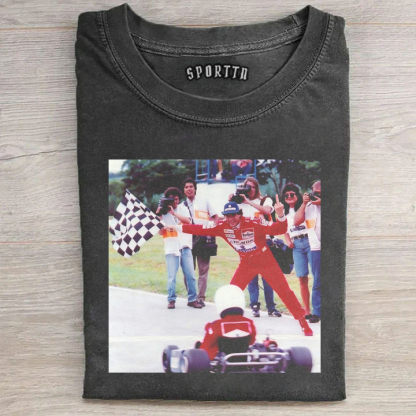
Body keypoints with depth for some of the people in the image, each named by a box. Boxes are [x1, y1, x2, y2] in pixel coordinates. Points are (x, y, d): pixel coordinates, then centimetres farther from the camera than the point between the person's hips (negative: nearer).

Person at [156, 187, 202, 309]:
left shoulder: (182, 209, 10)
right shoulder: (163, 213, 4)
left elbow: (188, 221, -8)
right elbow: (161, 232, -2)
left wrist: (174, 213, -16)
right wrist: (159, 217, -12)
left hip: (185, 247, 2)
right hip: (171, 249, -2)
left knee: (191, 275, 1)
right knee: (171, 277, -7)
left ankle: (192, 299, 11)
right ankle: (171, 300, 7)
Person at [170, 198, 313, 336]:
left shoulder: (254, 223, -24)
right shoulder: (222, 226, -12)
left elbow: (279, 229, -30)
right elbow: (202, 229, -8)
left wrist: (280, 214, -50)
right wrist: (178, 227, -12)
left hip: (266, 261, -4)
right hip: (246, 263, 4)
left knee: (284, 291, -4)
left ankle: (303, 321, 9)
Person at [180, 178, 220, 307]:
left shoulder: (204, 202, 13)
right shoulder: (182, 206, 14)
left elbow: (216, 217, 11)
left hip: (204, 239, 0)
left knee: (203, 269, -2)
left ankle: (201, 297, 2)